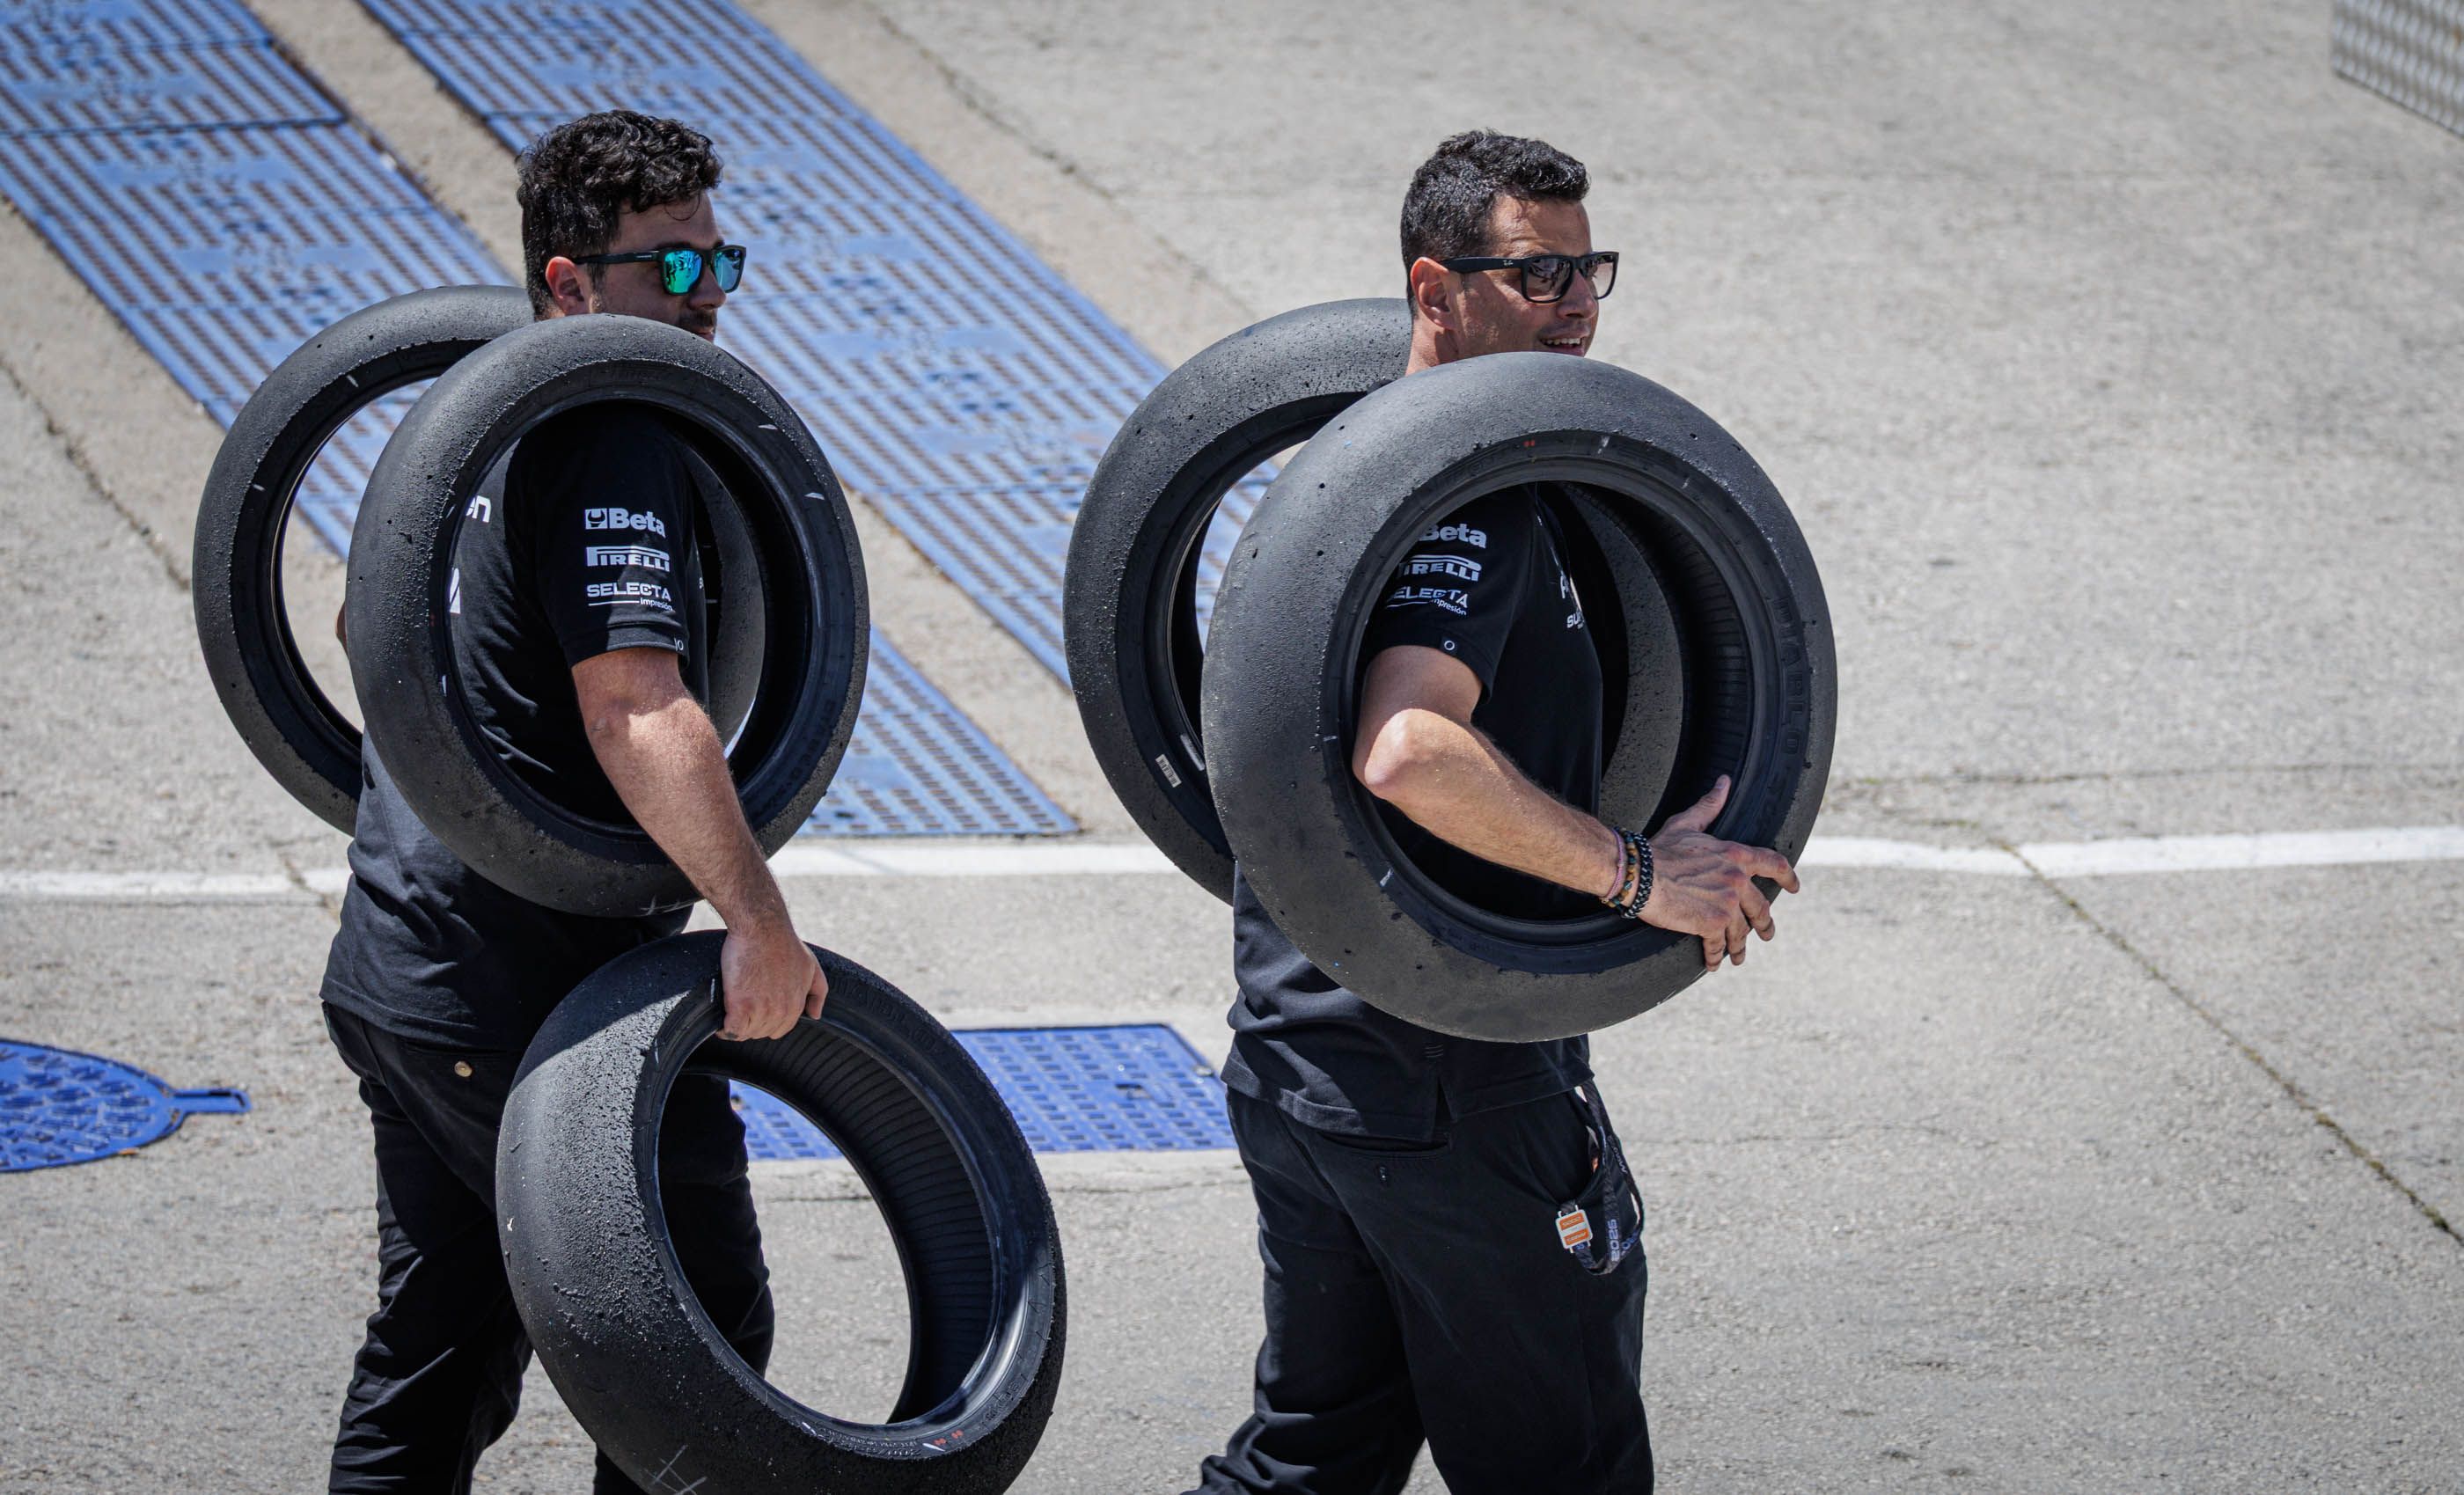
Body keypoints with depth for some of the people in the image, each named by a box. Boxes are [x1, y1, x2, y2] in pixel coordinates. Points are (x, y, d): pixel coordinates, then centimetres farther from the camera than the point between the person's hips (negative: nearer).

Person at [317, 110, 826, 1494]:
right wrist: (760, 919, -25)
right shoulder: (615, 445, -17)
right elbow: (638, 714, -28)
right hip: (537, 995, -10)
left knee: (440, 1349, 16)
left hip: (392, 966, 10)